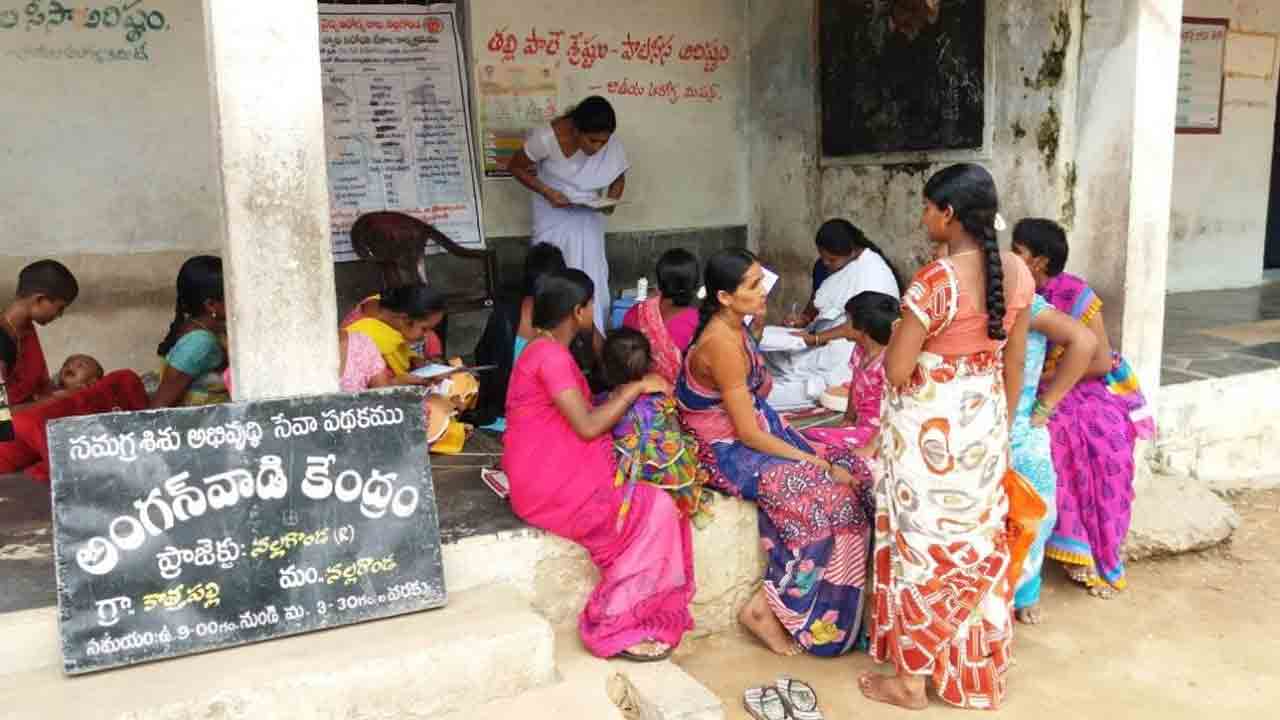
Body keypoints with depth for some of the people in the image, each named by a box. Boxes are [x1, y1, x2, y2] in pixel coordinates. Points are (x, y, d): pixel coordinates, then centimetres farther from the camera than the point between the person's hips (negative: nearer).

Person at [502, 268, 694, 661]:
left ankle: (638, 617, 1)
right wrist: (635, 388, -12)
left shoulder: (550, 350, 14)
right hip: (549, 484, -10)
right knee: (654, 510, -14)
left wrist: (626, 394, 6)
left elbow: (581, 418, 15)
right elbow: (587, 427, -22)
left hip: (560, 472, 10)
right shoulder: (550, 355, -18)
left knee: (655, 501, -1)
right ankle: (615, 627, -5)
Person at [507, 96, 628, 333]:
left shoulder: (613, 147, -21)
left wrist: (611, 201, -20)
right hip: (553, 214, -2)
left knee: (592, 276, 1)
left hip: (588, 216, 2)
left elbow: (619, 179, 0)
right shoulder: (547, 138, -29)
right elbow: (516, 167, -13)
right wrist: (547, 192, -25)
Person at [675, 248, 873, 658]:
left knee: (848, 475, -2)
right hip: (728, 453, -10)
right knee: (829, 498, -21)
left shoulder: (734, 329, 4)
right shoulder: (722, 345, -24)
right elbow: (748, 433, -21)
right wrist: (812, 460, -16)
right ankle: (765, 609, -8)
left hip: (758, 430, 10)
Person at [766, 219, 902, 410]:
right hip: (825, 337, 9)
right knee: (771, 351, -12)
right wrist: (804, 318, -4)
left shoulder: (873, 271, -19)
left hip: (853, 346, -9)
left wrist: (815, 339, -27)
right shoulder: (824, 265, 7)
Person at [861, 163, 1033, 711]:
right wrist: (1001, 425, 19)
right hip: (984, 419, 7)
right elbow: (1015, 362, 7)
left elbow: (896, 372, -20)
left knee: (923, 543, 7)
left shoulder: (935, 281, -23)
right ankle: (980, 666, 34)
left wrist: (899, 333, 1)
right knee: (978, 539, 19)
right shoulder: (1017, 272, -1)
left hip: (930, 427, -7)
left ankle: (911, 679, 19)